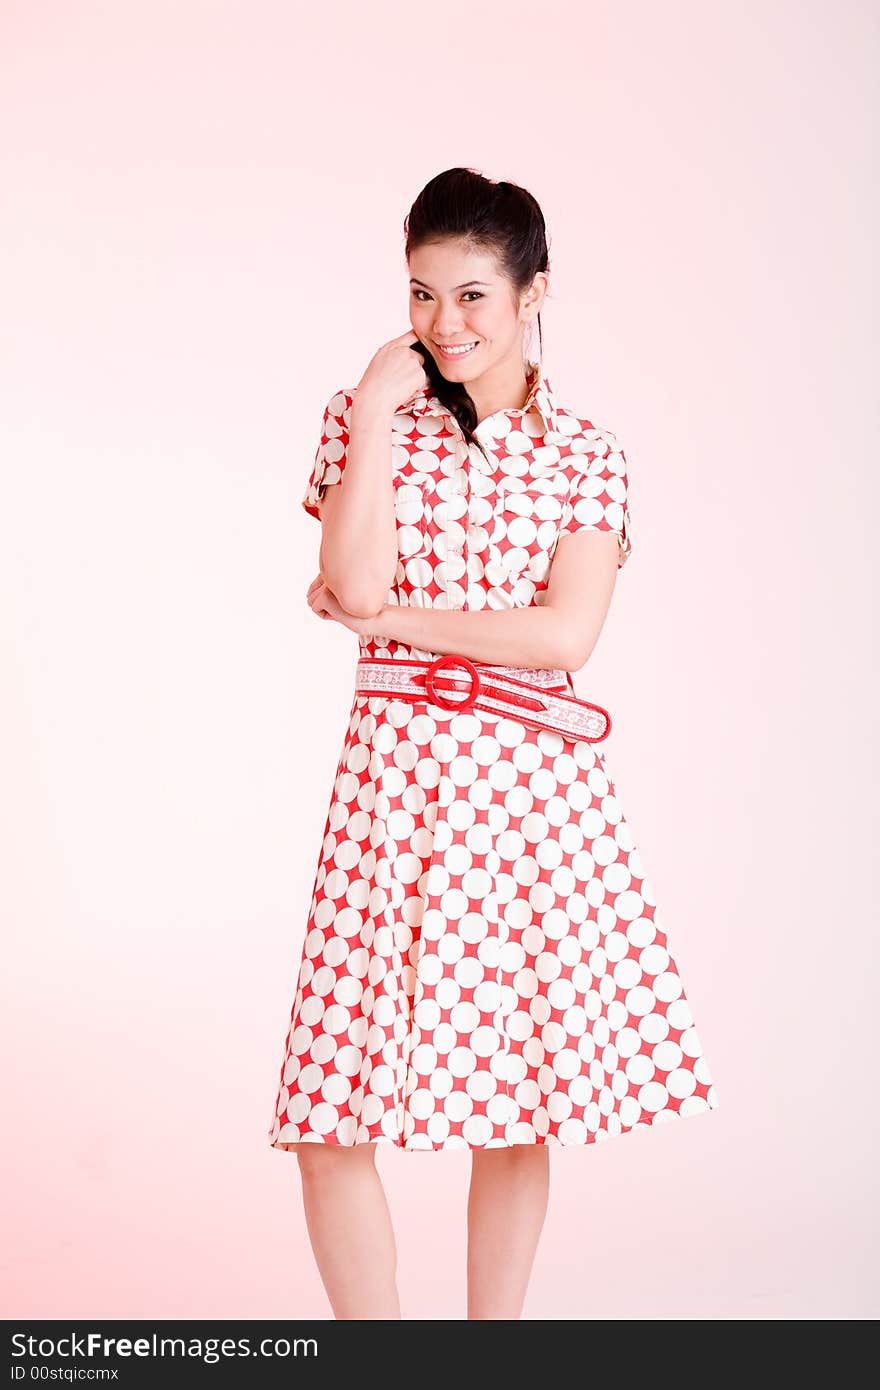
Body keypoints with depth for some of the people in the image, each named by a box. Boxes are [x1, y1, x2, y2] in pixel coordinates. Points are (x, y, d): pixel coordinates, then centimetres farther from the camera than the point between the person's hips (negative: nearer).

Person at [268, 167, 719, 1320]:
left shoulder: (586, 456, 5)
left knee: (521, 1101, 7)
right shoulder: (366, 418, 7)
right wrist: (380, 412, -7)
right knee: (334, 1114, -5)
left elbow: (564, 635, -8)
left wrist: (390, 618, -7)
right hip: (398, 770, 0)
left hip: (534, 785, 0)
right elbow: (356, 582, -9)